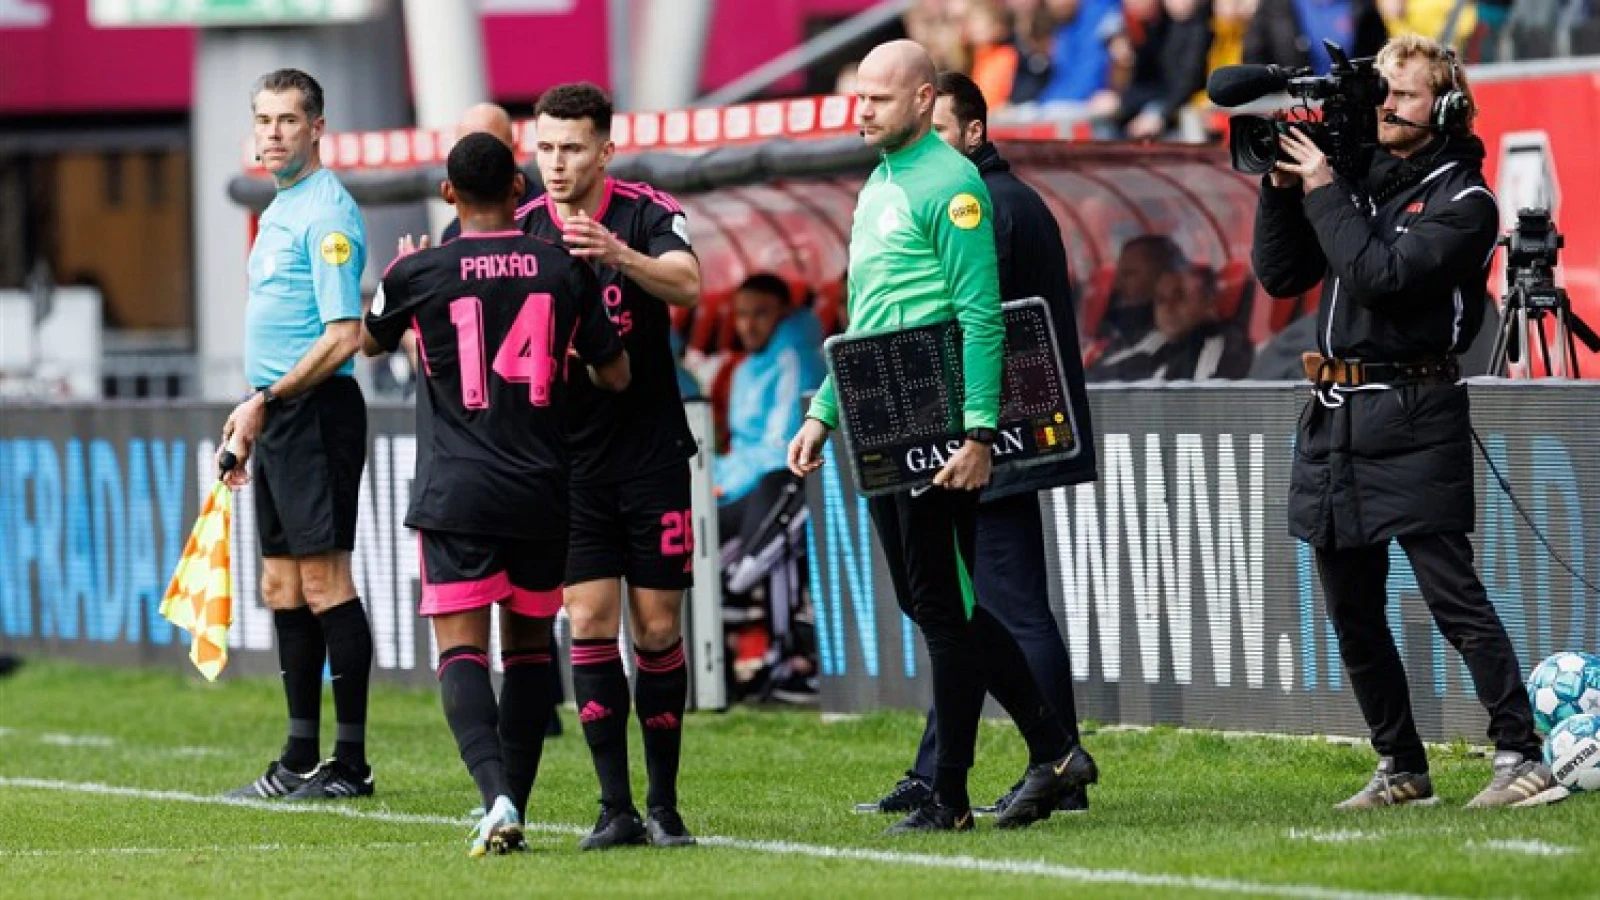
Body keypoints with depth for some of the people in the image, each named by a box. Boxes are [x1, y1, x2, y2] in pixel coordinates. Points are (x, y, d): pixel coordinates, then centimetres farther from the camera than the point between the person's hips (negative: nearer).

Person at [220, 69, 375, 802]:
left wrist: (266, 399, -17)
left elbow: (343, 335, -19)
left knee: (323, 582, -9)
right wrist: (251, 417, 20)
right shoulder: (279, 212, 18)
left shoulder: (326, 213, -12)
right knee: (282, 588, 11)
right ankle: (300, 761, 16)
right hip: (276, 419, 10)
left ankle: (351, 763, -7)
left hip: (315, 412, -10)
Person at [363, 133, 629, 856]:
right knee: (529, 645, 16)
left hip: (455, 493, -2)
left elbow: (371, 343, 18)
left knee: (461, 648, -6)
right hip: (542, 491, 3)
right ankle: (513, 807, 15)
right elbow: (615, 376, 8)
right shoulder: (566, 269, 1)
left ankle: (496, 795, -27)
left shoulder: (418, 274, -4)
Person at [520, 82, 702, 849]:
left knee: (658, 629, 1)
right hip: (569, 461, 2)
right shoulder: (521, 229, 2)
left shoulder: (648, 214, -7)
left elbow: (687, 283, -25)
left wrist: (617, 254, -44)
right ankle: (615, 807, -3)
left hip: (651, 454, -2)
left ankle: (664, 803, 12)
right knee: (589, 625, -5)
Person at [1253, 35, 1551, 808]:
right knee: (1353, 613, 9)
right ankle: (1401, 770, 17)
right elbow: (1279, 276, 12)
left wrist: (1322, 190, -13)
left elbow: (1380, 275, -19)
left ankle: (1519, 755, -10)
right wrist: (1283, 187, 0)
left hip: (1413, 421, -7)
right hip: (1334, 418, 7)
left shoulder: (1461, 200, -6)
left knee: (1452, 594, -11)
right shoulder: (1358, 178, 13)